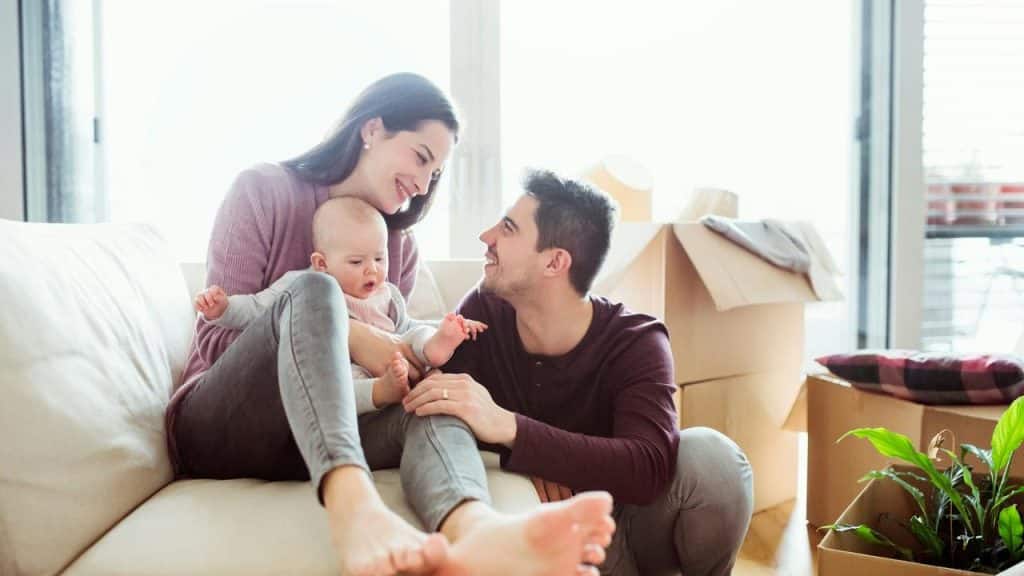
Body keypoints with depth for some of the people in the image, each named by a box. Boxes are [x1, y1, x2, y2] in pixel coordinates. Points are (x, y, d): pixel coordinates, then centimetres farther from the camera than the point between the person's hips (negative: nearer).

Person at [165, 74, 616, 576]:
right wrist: (348, 336, -20)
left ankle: (474, 531, -64)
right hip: (217, 427, -4)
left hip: (311, 443, 4)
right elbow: (217, 336, -9)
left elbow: (386, 375, 14)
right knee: (314, 291, -31)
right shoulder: (263, 192, -1)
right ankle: (355, 509, -58)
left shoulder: (400, 247, 14)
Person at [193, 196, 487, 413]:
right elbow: (256, 310, 9)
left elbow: (407, 329, 24)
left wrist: (431, 342, 4)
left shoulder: (387, 295, 23)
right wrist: (222, 308, -9)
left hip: (383, 371, 5)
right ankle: (384, 390, -54)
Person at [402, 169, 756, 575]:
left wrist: (507, 427, -46)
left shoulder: (635, 344, -19)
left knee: (711, 456, -30)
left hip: (631, 522, -1)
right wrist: (531, 464, -32)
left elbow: (647, 469, -35)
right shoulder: (482, 312, -10)